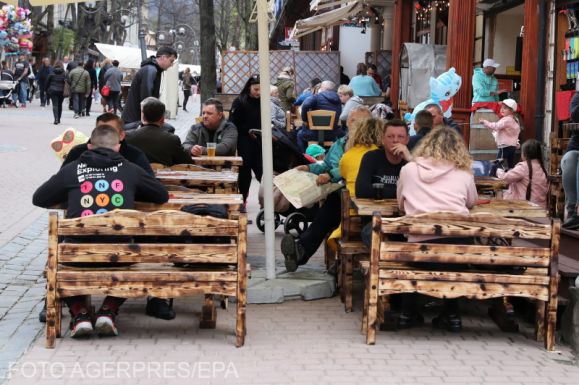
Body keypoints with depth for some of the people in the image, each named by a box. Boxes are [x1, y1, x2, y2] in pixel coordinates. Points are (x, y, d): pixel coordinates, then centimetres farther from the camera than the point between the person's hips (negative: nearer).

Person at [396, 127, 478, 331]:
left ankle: (408, 312, 27)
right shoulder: (463, 174, 14)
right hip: (459, 242, 0)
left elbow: (401, 204, 27)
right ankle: (451, 314, 29)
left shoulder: (408, 170, 13)